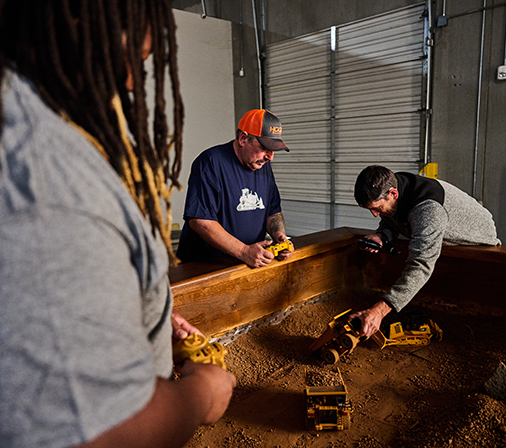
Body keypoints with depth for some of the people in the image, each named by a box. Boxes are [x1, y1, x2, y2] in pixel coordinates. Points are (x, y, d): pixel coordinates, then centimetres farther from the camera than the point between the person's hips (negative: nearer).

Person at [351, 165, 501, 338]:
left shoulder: (428, 208, -46)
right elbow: (390, 222, -2)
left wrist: (379, 310, -63)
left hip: (478, 242, -7)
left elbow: (421, 266, -55)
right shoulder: (391, 185, -21)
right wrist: (381, 235, -29)